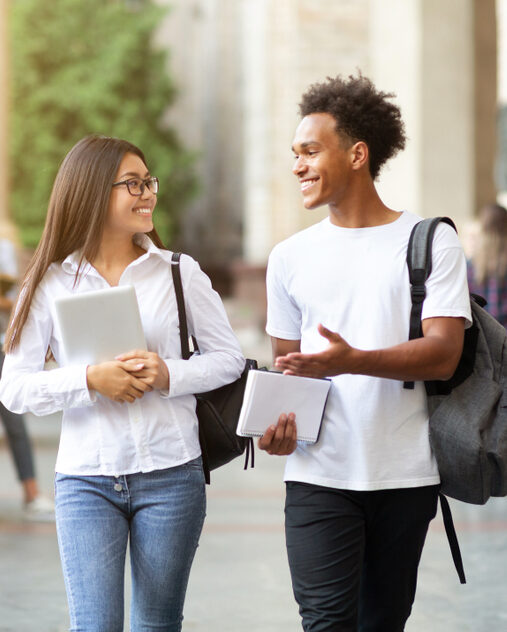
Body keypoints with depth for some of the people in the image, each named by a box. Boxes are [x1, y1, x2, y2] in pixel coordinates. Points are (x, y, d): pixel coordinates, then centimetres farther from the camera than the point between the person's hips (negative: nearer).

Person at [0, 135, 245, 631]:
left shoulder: (179, 272, 4)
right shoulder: (51, 283, 0)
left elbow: (228, 357, 6)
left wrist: (170, 375, -13)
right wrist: (91, 380, -18)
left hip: (170, 474, 1)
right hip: (84, 480, -1)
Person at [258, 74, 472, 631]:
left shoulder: (430, 241, 0)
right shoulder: (290, 257, 11)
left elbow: (443, 355, -10)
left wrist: (352, 361, -26)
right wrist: (279, 418, -7)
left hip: (405, 475, -1)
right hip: (320, 474, 1)